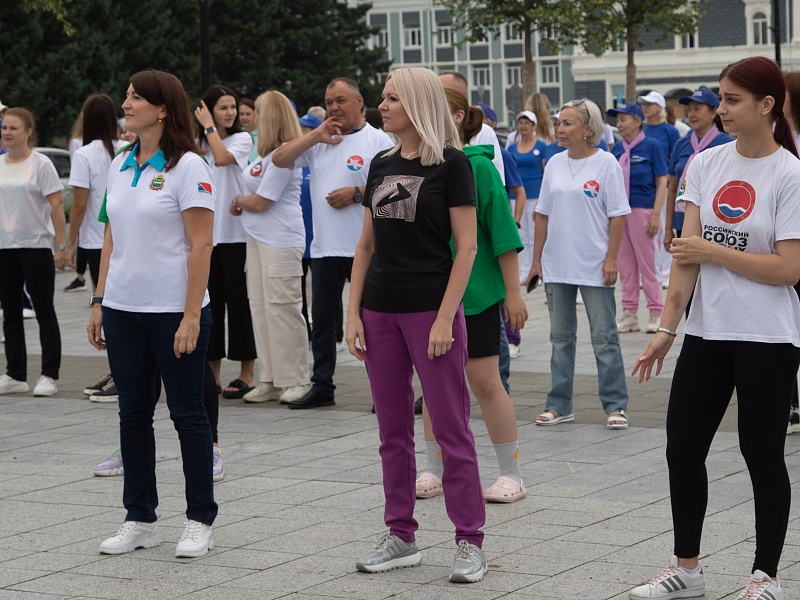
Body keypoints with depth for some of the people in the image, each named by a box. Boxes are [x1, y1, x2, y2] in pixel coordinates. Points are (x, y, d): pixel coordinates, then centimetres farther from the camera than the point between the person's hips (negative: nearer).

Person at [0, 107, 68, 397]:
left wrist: (61, 246, -14)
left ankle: (49, 376, 4)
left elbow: (56, 206, -9)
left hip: (36, 247, -6)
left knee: (44, 312, 0)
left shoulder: (41, 164, -6)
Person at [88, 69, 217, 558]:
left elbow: (201, 246, -13)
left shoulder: (187, 167, -10)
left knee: (187, 414, 1)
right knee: (133, 414, 10)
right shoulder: (121, 166, 11)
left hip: (174, 311, -6)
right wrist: (100, 302, 10)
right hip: (124, 310, 7)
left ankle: (201, 521, 10)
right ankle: (140, 519, 18)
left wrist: (191, 317, -17)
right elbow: (112, 239, 15)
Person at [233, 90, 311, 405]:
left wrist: (238, 200, 4)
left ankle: (296, 380, 1)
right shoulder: (267, 153, 14)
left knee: (282, 309, -6)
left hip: (281, 242, -10)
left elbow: (260, 202, -13)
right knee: (261, 308, 10)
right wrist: (242, 203, 3)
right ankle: (271, 380, 16)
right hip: (259, 238, 10)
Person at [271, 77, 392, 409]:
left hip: (365, 247, -6)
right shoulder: (318, 140, 14)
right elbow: (279, 160, 6)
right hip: (325, 246, 6)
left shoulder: (377, 140, -3)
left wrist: (357, 193, -16)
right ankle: (321, 386, 20)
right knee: (322, 319, 11)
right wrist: (316, 136, -3)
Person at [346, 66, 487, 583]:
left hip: (431, 308, -6)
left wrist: (445, 317, -16)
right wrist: (354, 311, 6)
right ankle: (401, 537, 19)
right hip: (381, 311, 6)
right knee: (394, 430, 11)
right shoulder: (382, 165, 11)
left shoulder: (450, 163, -7)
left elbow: (466, 246, -11)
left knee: (452, 428, -2)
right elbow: (367, 244, 14)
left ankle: (470, 542, 3)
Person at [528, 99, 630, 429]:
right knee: (561, 337, 11)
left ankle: (615, 405, 5)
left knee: (603, 337, -1)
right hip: (557, 265, 5)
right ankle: (559, 404, 18)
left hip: (594, 265, -5)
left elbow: (618, 215, -8)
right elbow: (543, 214, 11)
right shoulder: (555, 164, 7)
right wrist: (536, 259, 9)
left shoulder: (606, 163, -7)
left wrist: (611, 259, -13)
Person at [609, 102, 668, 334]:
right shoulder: (617, 149, 9)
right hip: (619, 211, 5)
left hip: (643, 211, -5)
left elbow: (662, 183, -6)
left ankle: (656, 312, 8)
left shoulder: (652, 146, -5)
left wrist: (656, 214, -13)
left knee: (648, 262, -1)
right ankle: (629, 314, 14)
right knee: (625, 263, 8)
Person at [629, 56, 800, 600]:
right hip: (708, 332, 5)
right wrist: (667, 327, -5)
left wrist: (712, 252, -13)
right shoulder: (705, 165, 4)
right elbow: (687, 252, 1)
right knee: (683, 449, 9)